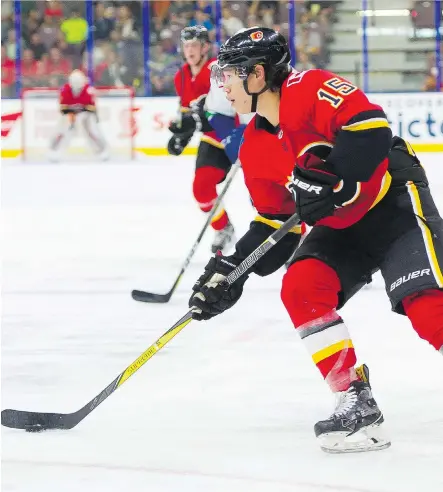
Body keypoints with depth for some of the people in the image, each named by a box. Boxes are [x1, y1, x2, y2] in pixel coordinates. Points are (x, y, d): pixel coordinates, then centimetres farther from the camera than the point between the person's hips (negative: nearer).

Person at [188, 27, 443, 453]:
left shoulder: (310, 90, -20)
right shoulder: (254, 150, 4)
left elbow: (372, 129, -30)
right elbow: (274, 223, 9)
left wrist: (328, 175, -37)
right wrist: (231, 270, -1)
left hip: (394, 199, -8)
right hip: (340, 225, 8)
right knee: (301, 289, -13)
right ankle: (356, 403, -11)